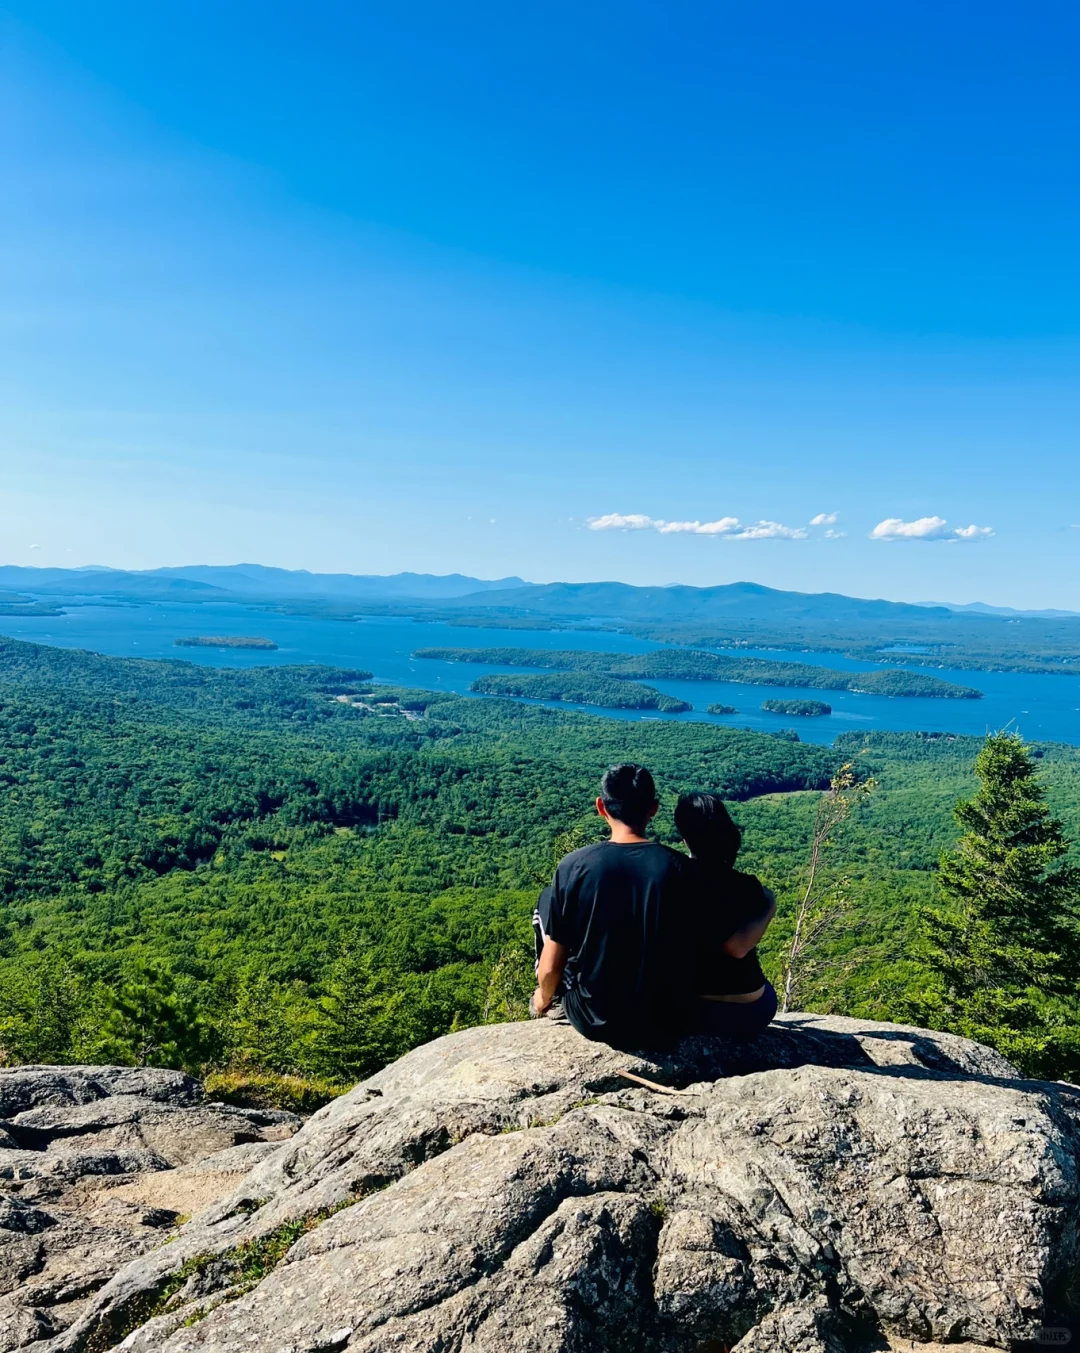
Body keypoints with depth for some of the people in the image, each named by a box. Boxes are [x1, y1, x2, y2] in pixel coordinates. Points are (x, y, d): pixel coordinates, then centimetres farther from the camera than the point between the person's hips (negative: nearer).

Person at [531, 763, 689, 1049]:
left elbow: (551, 966, -9)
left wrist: (543, 999, 14)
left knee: (547, 900, 16)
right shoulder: (680, 867, -12)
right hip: (663, 1021, 2)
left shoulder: (573, 866, -15)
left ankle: (557, 1000, 29)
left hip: (594, 1021, -1)